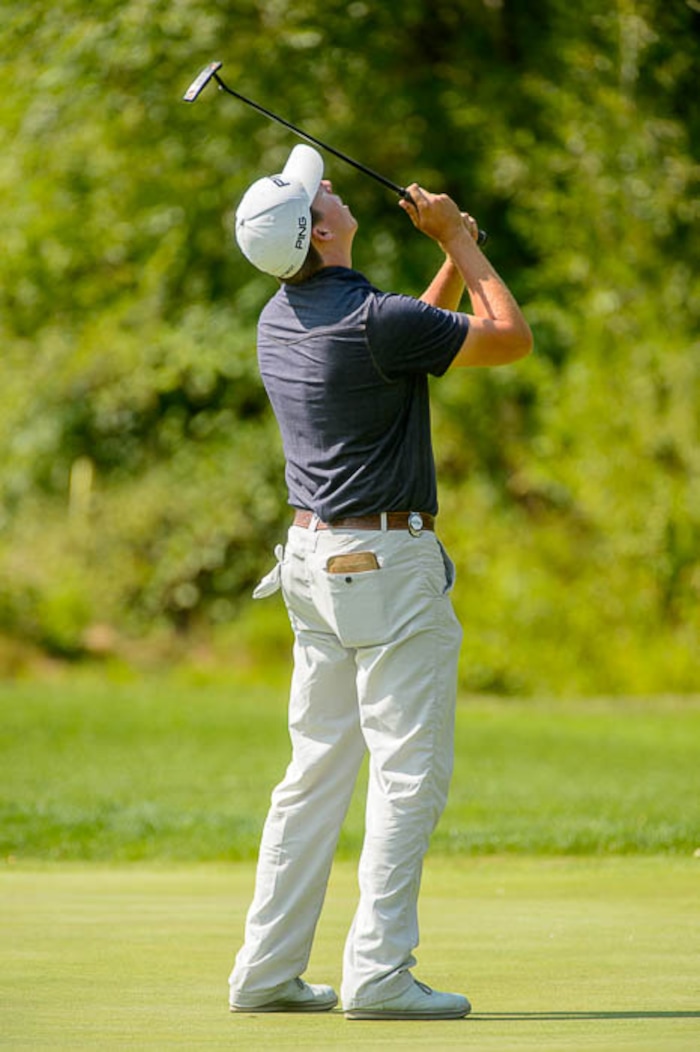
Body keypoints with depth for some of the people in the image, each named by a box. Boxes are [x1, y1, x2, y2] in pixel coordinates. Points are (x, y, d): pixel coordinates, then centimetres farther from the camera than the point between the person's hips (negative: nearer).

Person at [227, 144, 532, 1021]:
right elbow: (510, 340, -8)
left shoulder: (280, 319, 9)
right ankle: (378, 973, -9)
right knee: (411, 770, -5)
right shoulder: (372, 320, -18)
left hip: (312, 555, 9)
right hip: (386, 561, -9)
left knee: (318, 766, 12)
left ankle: (267, 970, 11)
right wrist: (461, 242, 2)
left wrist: (454, 260, 14)